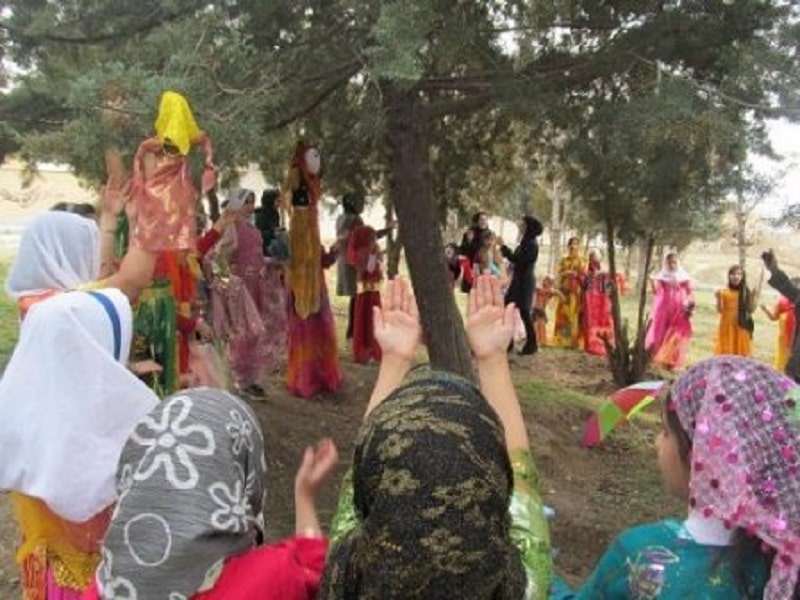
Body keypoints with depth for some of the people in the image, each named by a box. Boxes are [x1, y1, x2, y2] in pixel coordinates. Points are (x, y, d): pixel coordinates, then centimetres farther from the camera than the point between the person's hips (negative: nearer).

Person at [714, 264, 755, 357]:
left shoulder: (746, 292, 0)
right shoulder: (724, 292, -1)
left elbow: (751, 310, -2)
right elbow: (720, 310, -2)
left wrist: (753, 296, -11)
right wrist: (718, 298, -15)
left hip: (741, 328, 0)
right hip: (727, 327, 0)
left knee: (741, 354, 2)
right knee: (725, 354, 0)